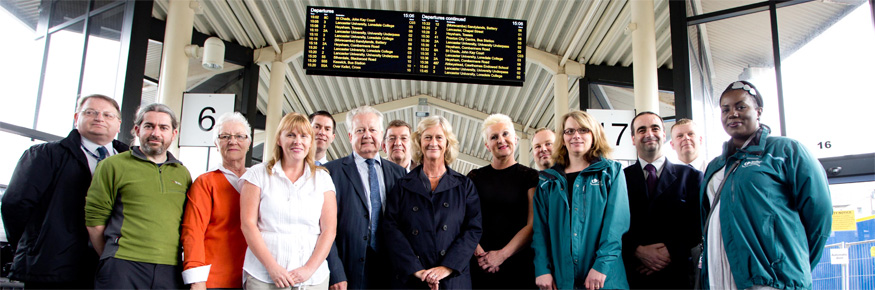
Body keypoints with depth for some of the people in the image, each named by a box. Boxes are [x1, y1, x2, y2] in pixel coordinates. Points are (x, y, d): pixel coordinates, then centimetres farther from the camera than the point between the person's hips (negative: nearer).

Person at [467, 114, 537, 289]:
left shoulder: (530, 177, 2)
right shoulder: (475, 177, 8)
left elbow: (533, 225, -5)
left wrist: (502, 254, -12)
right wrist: (479, 253, -11)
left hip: (517, 264, -1)